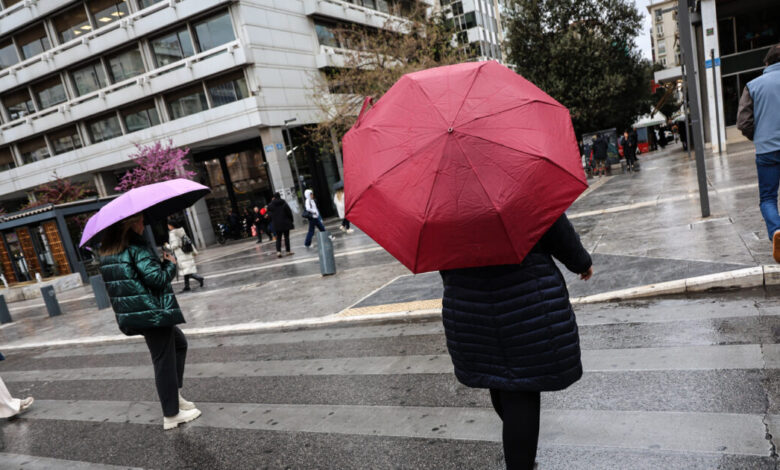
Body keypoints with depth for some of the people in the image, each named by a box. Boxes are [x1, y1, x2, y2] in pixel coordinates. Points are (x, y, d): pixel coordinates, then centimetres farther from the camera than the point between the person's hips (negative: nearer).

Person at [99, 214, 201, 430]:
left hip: (130, 314, 10)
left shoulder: (106, 252, 13)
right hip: (152, 312, -10)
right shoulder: (136, 247, -16)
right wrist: (170, 264, -4)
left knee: (179, 343, 23)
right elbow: (157, 278, -22)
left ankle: (174, 395, 24)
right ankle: (171, 415, 8)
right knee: (164, 361, 0)